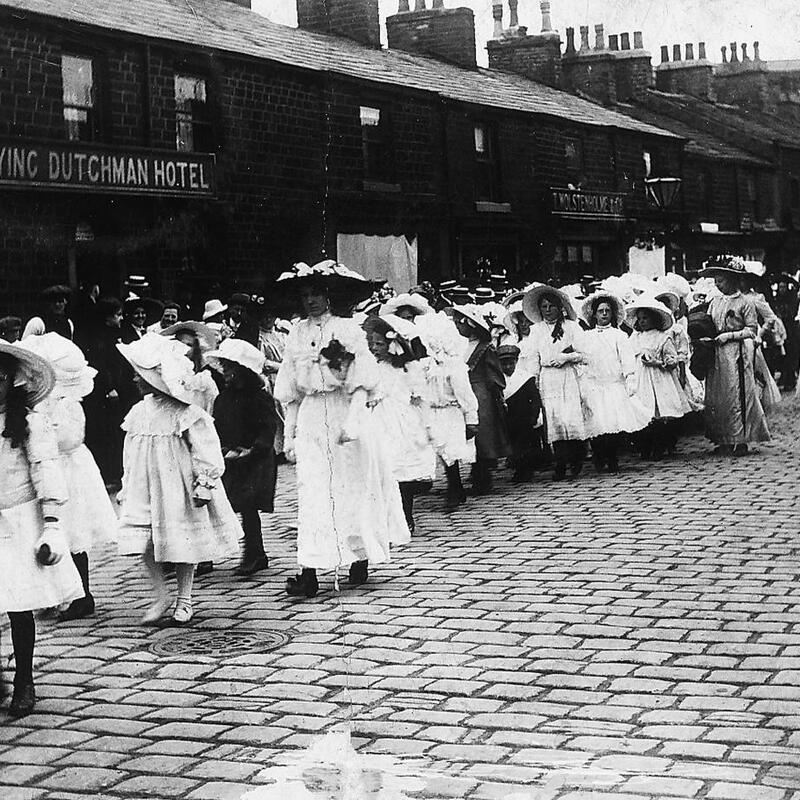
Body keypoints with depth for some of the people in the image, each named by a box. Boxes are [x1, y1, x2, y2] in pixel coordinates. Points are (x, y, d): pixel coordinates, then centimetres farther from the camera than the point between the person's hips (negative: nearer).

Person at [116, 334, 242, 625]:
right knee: (143, 542, -5)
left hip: (178, 491, -5)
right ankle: (160, 595, 11)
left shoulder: (185, 414, -13)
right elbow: (130, 457, 15)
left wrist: (204, 486, -13)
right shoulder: (138, 413, 6)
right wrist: (125, 490, 16)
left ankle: (184, 601, 19)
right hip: (145, 490, 5)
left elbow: (206, 451, -11)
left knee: (183, 542, 4)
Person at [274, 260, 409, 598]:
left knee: (353, 489, 4)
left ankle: (360, 558, 20)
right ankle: (309, 571, -10)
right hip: (310, 418, 2)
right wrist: (289, 434, 8)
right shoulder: (296, 335, 9)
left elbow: (361, 383, -8)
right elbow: (290, 393, 12)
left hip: (344, 412, -2)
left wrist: (352, 419, -20)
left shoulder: (347, 330, -1)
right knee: (311, 492, -6)